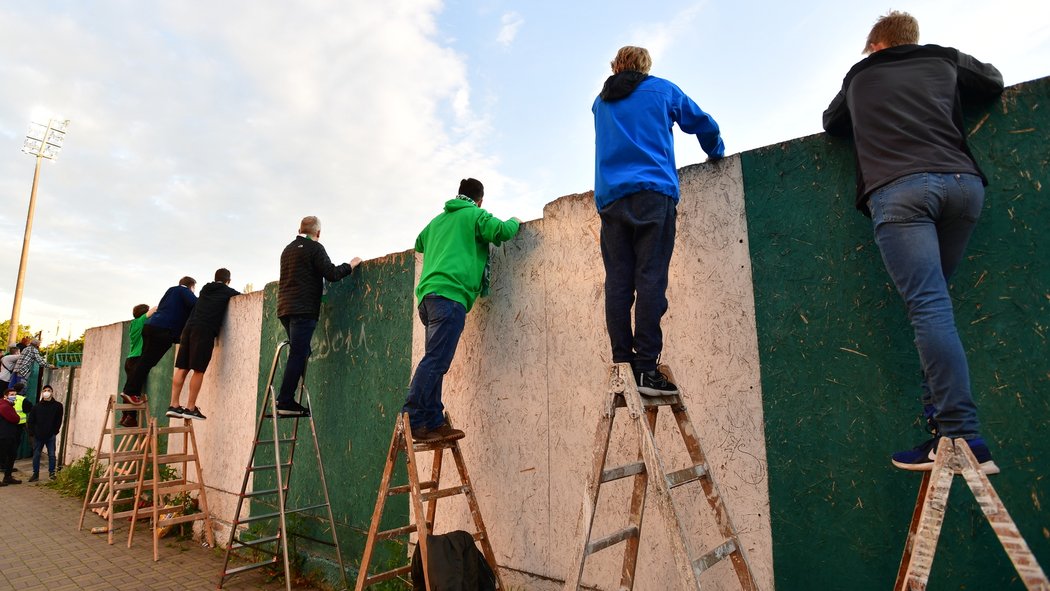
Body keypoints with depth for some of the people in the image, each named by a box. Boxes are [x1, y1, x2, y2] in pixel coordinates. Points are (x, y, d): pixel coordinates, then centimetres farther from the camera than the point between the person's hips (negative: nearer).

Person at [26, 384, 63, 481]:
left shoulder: (58, 405, 0)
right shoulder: (37, 406, 4)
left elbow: (59, 420, 1)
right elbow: (30, 421, 6)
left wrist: (55, 431, -5)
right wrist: (32, 432, -3)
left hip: (50, 436, -2)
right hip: (38, 435, 2)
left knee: (51, 455, 2)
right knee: (36, 455, 8)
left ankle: (52, 473, 12)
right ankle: (35, 474, 17)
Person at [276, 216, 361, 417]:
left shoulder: (288, 249, 22)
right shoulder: (314, 248, -4)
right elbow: (331, 274, -13)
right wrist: (351, 265, 2)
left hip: (285, 308, 8)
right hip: (303, 309, -8)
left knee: (299, 354, 12)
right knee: (298, 355, -9)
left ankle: (287, 400, 9)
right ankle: (285, 403, -11)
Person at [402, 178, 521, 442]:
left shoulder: (439, 219, 30)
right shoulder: (475, 215, 10)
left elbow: (419, 244, 43)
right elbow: (502, 232, -2)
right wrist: (515, 222, 20)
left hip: (428, 294, 8)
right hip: (450, 293, -8)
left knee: (434, 362, 6)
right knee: (435, 361, -13)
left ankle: (434, 422, 4)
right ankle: (412, 420, -17)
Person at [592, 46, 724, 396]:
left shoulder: (601, 103, 24)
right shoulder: (662, 90, 16)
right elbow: (703, 124, 26)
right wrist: (717, 154, 43)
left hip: (610, 197, 4)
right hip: (653, 192, -3)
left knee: (617, 282, -3)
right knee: (650, 278, -11)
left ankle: (622, 365, -8)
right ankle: (646, 368, -17)